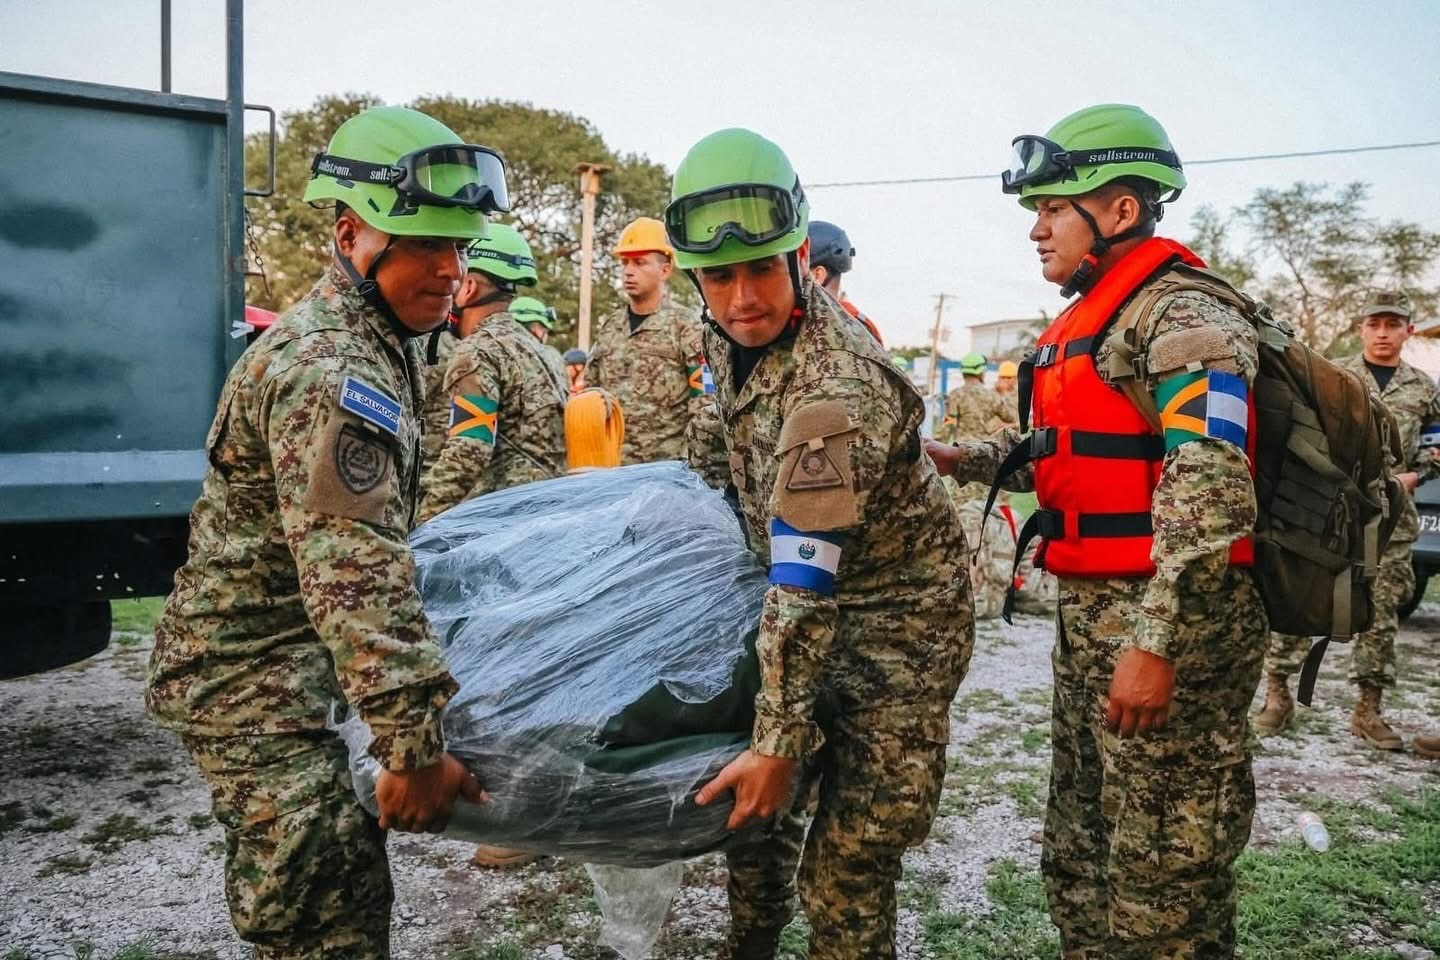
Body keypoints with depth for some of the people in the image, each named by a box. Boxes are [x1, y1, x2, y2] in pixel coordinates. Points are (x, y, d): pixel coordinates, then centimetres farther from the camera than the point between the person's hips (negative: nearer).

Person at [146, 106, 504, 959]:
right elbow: (359, 581, -30)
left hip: (287, 665, 10)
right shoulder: (331, 374, -25)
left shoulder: (371, 339, 9)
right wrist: (415, 746, -27)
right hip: (253, 678, -10)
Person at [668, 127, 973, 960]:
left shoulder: (836, 387, -31)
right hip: (812, 603, 8)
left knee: (846, 874, -6)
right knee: (751, 804, 19)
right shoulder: (734, 332, -4)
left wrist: (781, 743, -27)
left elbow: (808, 583, -31)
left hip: (897, 620, -8)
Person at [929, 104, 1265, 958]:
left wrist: (1156, 642, -28)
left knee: (1162, 874, 1)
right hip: (1094, 615, 10)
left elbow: (1209, 490, -24)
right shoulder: (1091, 317, 16)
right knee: (1080, 855, 20)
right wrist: (958, 459, 13)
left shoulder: (1183, 317, -14)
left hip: (1171, 623, -10)